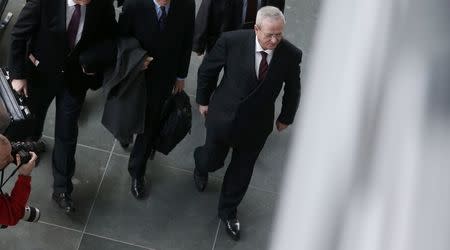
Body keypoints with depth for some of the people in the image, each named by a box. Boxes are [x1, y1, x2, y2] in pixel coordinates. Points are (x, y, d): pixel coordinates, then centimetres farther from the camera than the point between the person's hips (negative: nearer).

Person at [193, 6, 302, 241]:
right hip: (223, 116, -1)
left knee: (241, 172, 17)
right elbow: (207, 70, -6)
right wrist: (203, 100, 4)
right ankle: (201, 165, 59)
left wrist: (285, 118, 12)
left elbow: (293, 89, 1)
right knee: (212, 160, 20)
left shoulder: (291, 55, -19)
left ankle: (228, 211, 43)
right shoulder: (232, 41, -24)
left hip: (257, 125, 1)